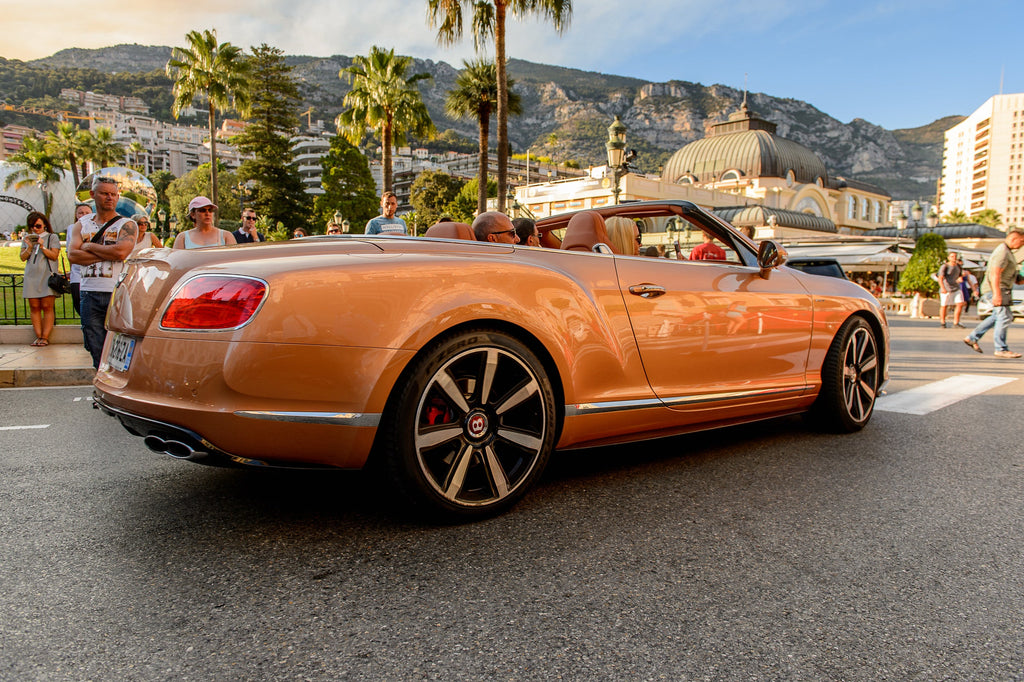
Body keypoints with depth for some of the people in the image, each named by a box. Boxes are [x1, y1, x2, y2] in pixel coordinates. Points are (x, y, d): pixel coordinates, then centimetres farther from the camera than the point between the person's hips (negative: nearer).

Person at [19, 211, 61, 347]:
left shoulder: (52, 237, 8)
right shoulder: (27, 238, 18)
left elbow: (54, 255, -2)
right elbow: (23, 257, 10)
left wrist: (42, 247, -15)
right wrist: (29, 247, -6)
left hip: (47, 275, -4)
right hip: (31, 276, 4)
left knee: (47, 307, -7)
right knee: (34, 307, 0)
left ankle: (45, 337, -6)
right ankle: (38, 336, 3)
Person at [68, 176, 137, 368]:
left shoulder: (127, 225, 4)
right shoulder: (81, 225, 16)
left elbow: (121, 252, -14)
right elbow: (72, 255, 0)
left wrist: (90, 246, -2)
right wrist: (108, 254, -9)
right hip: (89, 293, 4)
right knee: (96, 349, 6)